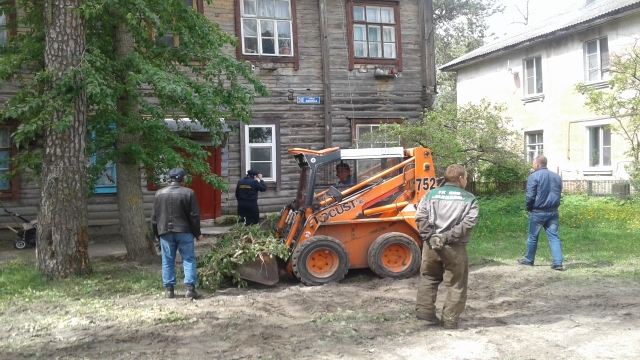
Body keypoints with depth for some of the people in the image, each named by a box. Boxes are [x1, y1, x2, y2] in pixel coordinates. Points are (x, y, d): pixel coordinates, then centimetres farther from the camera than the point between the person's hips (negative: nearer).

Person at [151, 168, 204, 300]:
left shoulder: (159, 193, 6)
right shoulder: (188, 193, -4)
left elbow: (154, 216, 10)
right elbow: (194, 216, -5)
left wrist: (157, 234, 19)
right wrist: (197, 233, 4)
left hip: (165, 232, 3)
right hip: (184, 232, -3)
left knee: (168, 261, 8)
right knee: (189, 259, 2)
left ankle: (169, 289, 10)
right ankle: (190, 288, -5)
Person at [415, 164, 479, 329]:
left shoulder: (431, 194, 9)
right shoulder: (469, 198, 2)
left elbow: (420, 217, -5)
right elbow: (468, 223, -13)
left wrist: (430, 236, -7)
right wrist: (448, 237, -15)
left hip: (431, 245, 3)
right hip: (455, 248, -3)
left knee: (428, 278, 22)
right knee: (455, 285, 9)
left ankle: (424, 309, 17)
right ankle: (450, 319, 12)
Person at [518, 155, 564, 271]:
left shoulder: (534, 176, -11)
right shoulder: (556, 176, 9)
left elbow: (530, 196, -13)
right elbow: (558, 193, 16)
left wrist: (528, 208, 1)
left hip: (537, 212, -5)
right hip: (553, 212, 5)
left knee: (533, 237, 9)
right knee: (554, 237, 4)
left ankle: (529, 260, 22)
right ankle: (558, 263, -4)